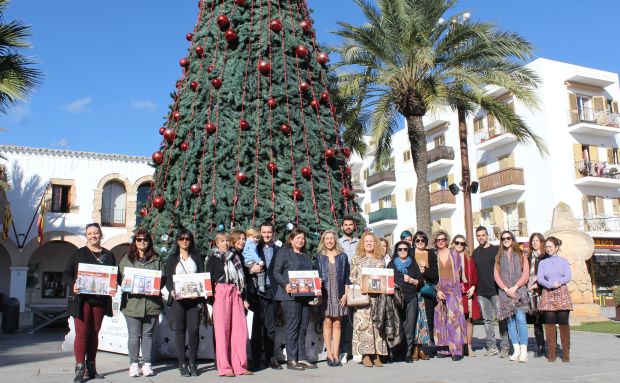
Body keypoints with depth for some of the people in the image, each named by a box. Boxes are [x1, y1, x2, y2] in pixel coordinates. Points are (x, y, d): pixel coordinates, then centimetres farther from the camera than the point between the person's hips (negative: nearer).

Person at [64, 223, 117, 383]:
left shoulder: (108, 255, 11)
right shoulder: (78, 253, 4)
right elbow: (66, 274, 2)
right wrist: (73, 285, -17)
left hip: (100, 299, 3)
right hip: (82, 299, -3)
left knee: (94, 333, 9)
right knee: (82, 333, -6)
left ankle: (91, 368, 16)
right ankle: (80, 368, -1)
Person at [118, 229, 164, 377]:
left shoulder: (156, 260, 10)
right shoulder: (126, 259, 9)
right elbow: (120, 277, 6)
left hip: (151, 303, 1)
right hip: (132, 302, -1)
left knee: (148, 334, 8)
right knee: (134, 335, 2)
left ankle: (147, 364, 15)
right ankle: (133, 364, 13)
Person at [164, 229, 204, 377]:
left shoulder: (196, 257, 15)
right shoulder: (172, 258, 13)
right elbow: (168, 278, 5)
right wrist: (172, 291, -15)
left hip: (194, 298, 1)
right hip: (178, 298, 0)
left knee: (194, 329, -4)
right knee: (180, 329, 0)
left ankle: (193, 363, 5)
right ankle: (182, 363, 6)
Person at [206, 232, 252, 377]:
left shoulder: (235, 257, 19)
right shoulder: (213, 259, 8)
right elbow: (208, 279, 3)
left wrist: (244, 298, 14)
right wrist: (210, 300, -6)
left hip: (236, 294, 4)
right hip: (220, 294, -4)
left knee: (240, 329, -2)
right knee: (222, 329, -6)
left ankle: (240, 366, 4)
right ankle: (224, 367, 0)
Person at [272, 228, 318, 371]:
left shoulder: (306, 255, 21)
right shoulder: (284, 252, 2)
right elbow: (276, 272, -4)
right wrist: (285, 285, -18)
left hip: (305, 295, 6)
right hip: (291, 295, -6)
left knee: (303, 327, 6)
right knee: (293, 326, -6)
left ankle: (301, 358, 13)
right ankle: (291, 360, 0)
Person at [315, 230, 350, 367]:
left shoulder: (342, 256, 8)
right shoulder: (319, 257, 8)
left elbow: (347, 276, 6)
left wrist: (346, 294, -1)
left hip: (339, 294, 1)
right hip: (325, 294, 0)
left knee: (337, 324, 2)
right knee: (327, 323, -2)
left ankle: (336, 354, 6)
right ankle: (329, 354, 4)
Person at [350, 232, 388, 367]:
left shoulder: (380, 260, 15)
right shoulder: (357, 259, 11)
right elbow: (351, 277, 7)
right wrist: (360, 284, -9)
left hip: (378, 294, 2)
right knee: (363, 322, -10)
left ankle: (377, 354, 2)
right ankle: (365, 355, -6)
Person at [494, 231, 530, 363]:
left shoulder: (521, 255, 8)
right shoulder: (499, 257, 14)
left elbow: (526, 274, 0)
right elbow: (496, 275, 7)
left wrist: (515, 287, -9)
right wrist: (506, 289, -6)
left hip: (519, 291, -3)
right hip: (505, 292, 3)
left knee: (520, 319, -14)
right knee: (510, 321, 2)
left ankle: (524, 351, -13)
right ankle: (516, 350, 8)